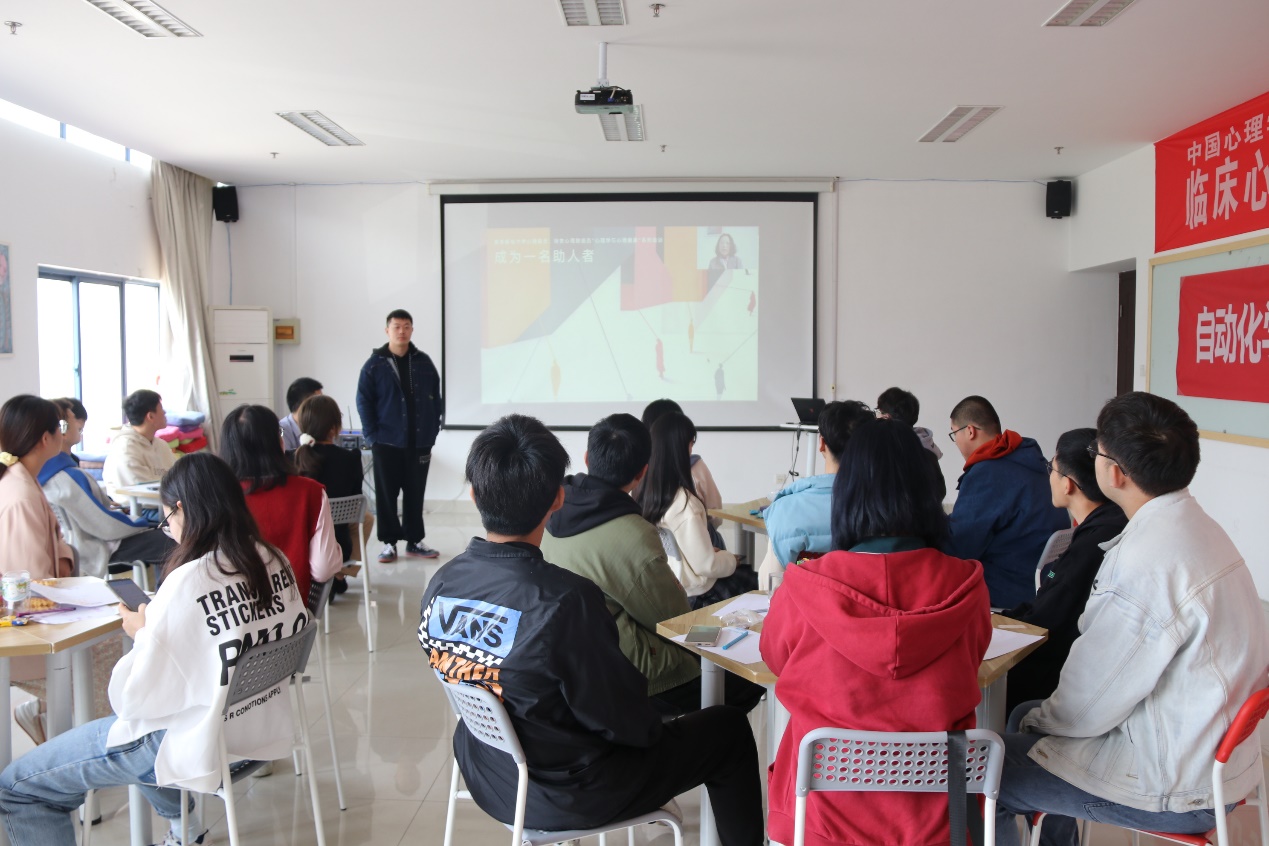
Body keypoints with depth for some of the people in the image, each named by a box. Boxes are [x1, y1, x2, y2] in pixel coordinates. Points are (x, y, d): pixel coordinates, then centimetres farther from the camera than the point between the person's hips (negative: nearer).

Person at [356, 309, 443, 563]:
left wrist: (432, 432, 1)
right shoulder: (374, 364, -1)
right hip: (387, 442, -2)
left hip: (419, 442, 2)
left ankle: (414, 540, 19)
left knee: (415, 494, 9)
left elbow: (436, 399, 7)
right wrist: (372, 436, -9)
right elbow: (364, 402, -3)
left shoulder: (424, 362, 5)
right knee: (386, 495, 5)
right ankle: (389, 542, 14)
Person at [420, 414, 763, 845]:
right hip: (561, 797, -6)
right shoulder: (565, 601, -33)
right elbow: (623, 721, -21)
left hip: (485, 778, 7)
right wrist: (654, 727, 2)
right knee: (730, 729, 11)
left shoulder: (440, 584, -13)